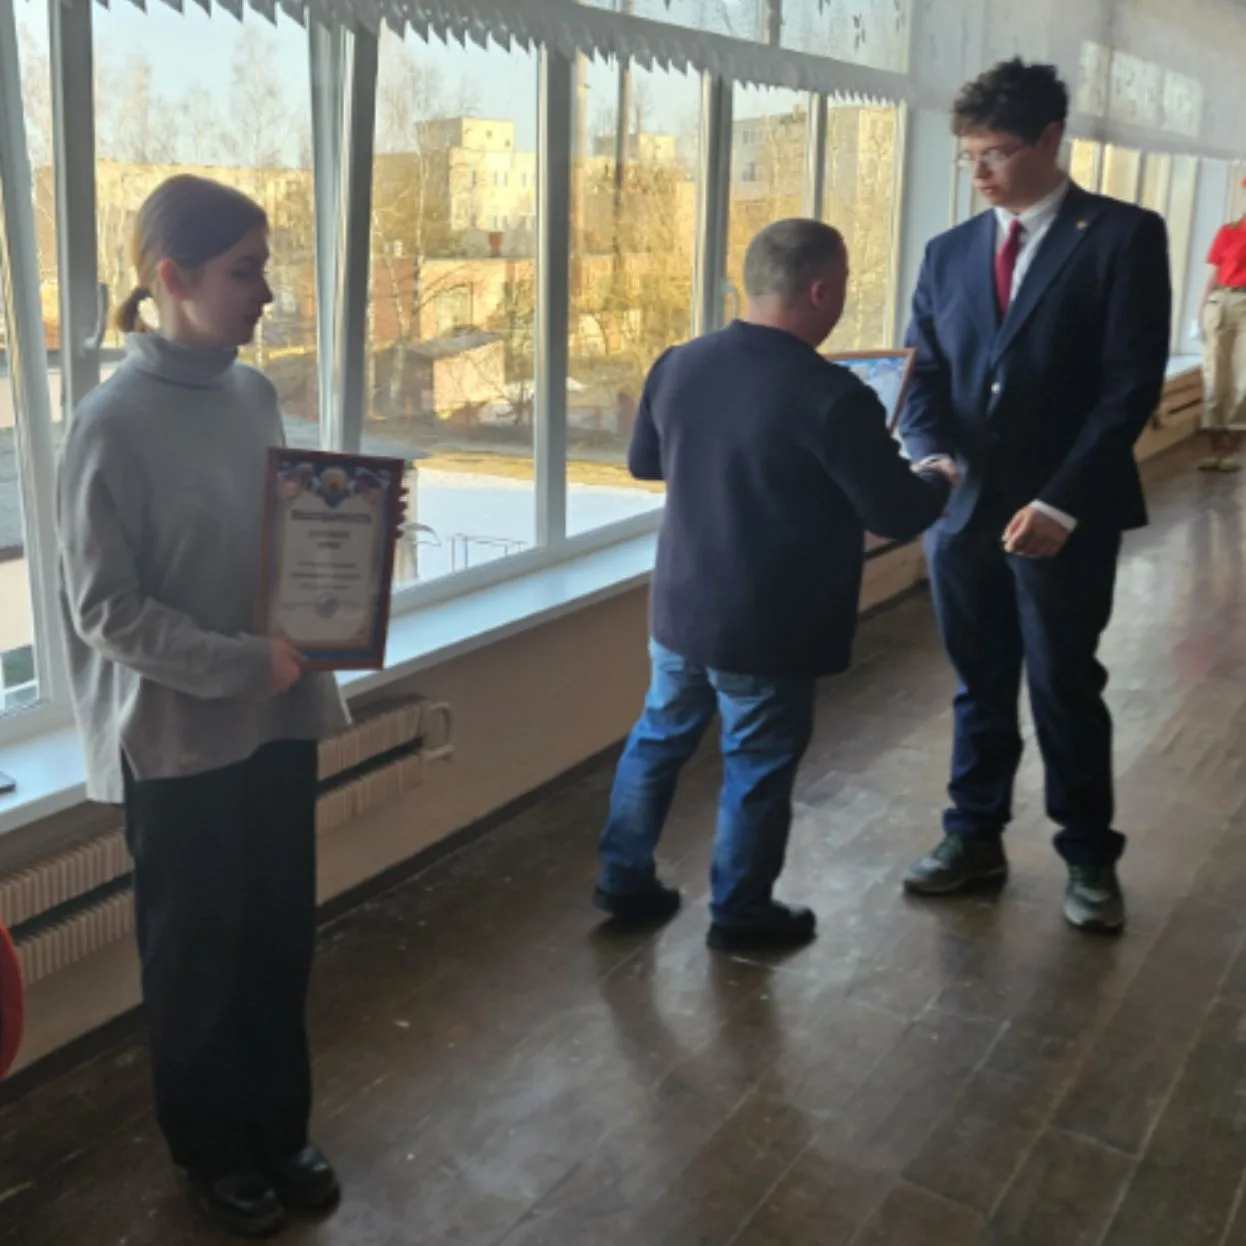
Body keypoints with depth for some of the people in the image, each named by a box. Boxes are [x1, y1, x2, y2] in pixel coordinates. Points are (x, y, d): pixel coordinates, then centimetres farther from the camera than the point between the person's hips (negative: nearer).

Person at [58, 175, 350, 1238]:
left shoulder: (256, 396, 3)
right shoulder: (114, 424, -16)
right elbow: (103, 608, -15)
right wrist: (244, 665, -21)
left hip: (279, 721, 6)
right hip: (178, 742, -6)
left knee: (280, 943, 17)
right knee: (197, 960, 13)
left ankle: (280, 1132, 37)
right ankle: (214, 1151, 35)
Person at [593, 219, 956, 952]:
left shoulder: (678, 365, -1)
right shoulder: (833, 397, -21)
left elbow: (644, 463, 14)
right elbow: (896, 514, -14)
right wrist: (941, 485, 6)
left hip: (681, 607, 6)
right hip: (770, 628, -6)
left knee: (659, 738, 20)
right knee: (758, 767, 10)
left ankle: (625, 881, 31)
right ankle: (741, 913, 24)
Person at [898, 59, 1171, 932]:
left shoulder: (1124, 237, -5)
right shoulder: (950, 253, 9)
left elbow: (1132, 383, -11)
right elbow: (927, 375, 8)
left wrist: (1061, 503, -18)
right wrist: (930, 457, -14)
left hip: (1063, 516, -4)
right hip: (963, 508, 4)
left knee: (1066, 689, 7)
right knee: (979, 686, 14)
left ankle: (1090, 858, 25)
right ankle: (974, 836, 30)